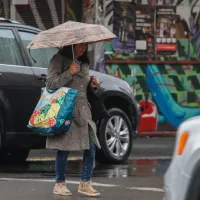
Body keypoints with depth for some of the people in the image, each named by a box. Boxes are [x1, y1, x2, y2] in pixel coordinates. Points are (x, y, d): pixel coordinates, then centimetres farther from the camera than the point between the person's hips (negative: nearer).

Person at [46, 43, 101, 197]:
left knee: (91, 146, -1)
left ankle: (85, 183, 9)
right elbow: (51, 83, -10)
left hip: (83, 111, 7)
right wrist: (69, 73, -18)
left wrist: (92, 84, 10)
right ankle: (59, 184, 10)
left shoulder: (84, 63, 20)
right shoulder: (59, 60, -3)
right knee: (64, 147, -4)